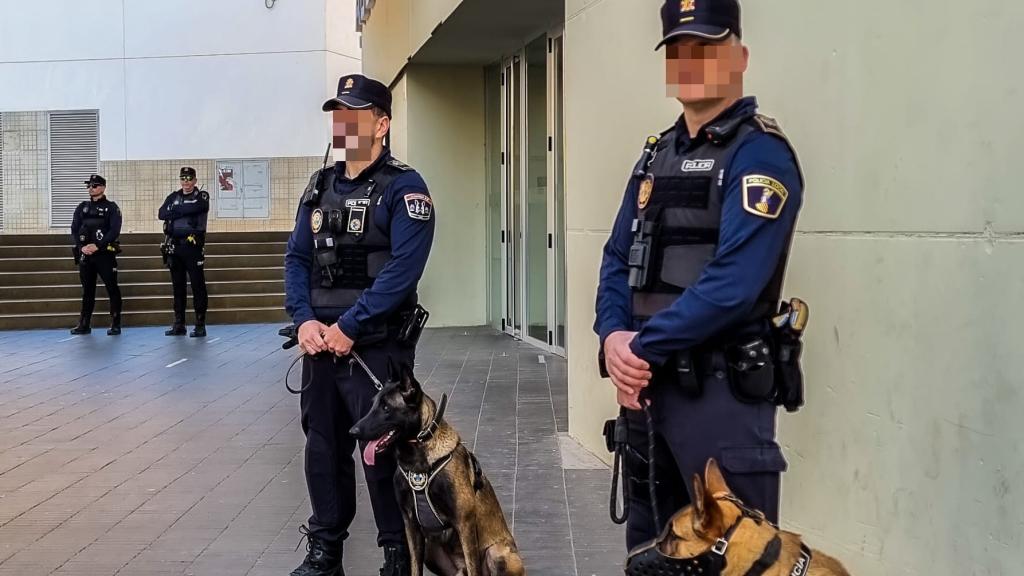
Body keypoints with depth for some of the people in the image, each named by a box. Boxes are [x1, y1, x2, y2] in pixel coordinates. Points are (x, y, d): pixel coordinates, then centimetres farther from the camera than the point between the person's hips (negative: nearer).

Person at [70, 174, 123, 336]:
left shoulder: (111, 208, 0)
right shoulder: (82, 207, 14)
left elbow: (114, 231, -10)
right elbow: (74, 230, 8)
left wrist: (97, 246, -18)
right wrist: (82, 246, -9)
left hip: (105, 253, -4)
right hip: (85, 254, 4)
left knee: (112, 289, -3)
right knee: (87, 290, 9)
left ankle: (115, 324, 2)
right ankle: (84, 324, 14)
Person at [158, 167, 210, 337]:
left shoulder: (202, 196, 2)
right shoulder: (173, 197, 15)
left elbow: (196, 208, -20)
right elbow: (162, 214, -1)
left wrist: (175, 211, -8)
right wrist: (184, 211, -13)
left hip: (193, 246, -5)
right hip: (174, 247, 5)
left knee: (198, 285, -5)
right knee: (178, 286, 9)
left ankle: (200, 325, -2)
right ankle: (179, 324, 15)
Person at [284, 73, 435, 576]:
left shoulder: (403, 188, -7)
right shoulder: (320, 186, 13)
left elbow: (403, 269, -17)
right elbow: (296, 258, 10)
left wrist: (348, 327, -19)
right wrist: (305, 320, -7)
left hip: (378, 346, -6)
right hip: (320, 343, 6)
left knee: (383, 453, -2)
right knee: (323, 447, 13)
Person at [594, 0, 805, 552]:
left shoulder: (759, 154, -12)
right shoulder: (657, 155, 14)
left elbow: (732, 284, -22)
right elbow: (618, 258, 12)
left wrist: (640, 347, -15)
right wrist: (613, 336, -8)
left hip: (722, 390, -8)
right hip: (646, 385, 8)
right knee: (648, 547, 19)